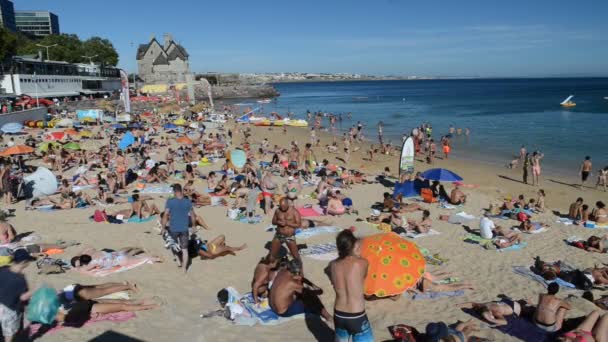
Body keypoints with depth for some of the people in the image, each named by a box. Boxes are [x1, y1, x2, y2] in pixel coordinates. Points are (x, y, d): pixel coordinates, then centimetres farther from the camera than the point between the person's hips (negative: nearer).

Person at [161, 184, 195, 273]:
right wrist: (194, 226, 18)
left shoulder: (170, 201, -12)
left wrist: (163, 228, -5)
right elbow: (193, 216, 4)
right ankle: (184, 269, 16)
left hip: (173, 228, -2)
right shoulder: (188, 202, -3)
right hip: (184, 229, 2)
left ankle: (178, 260, 28)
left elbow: (166, 215, -14)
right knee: (185, 250, 11)